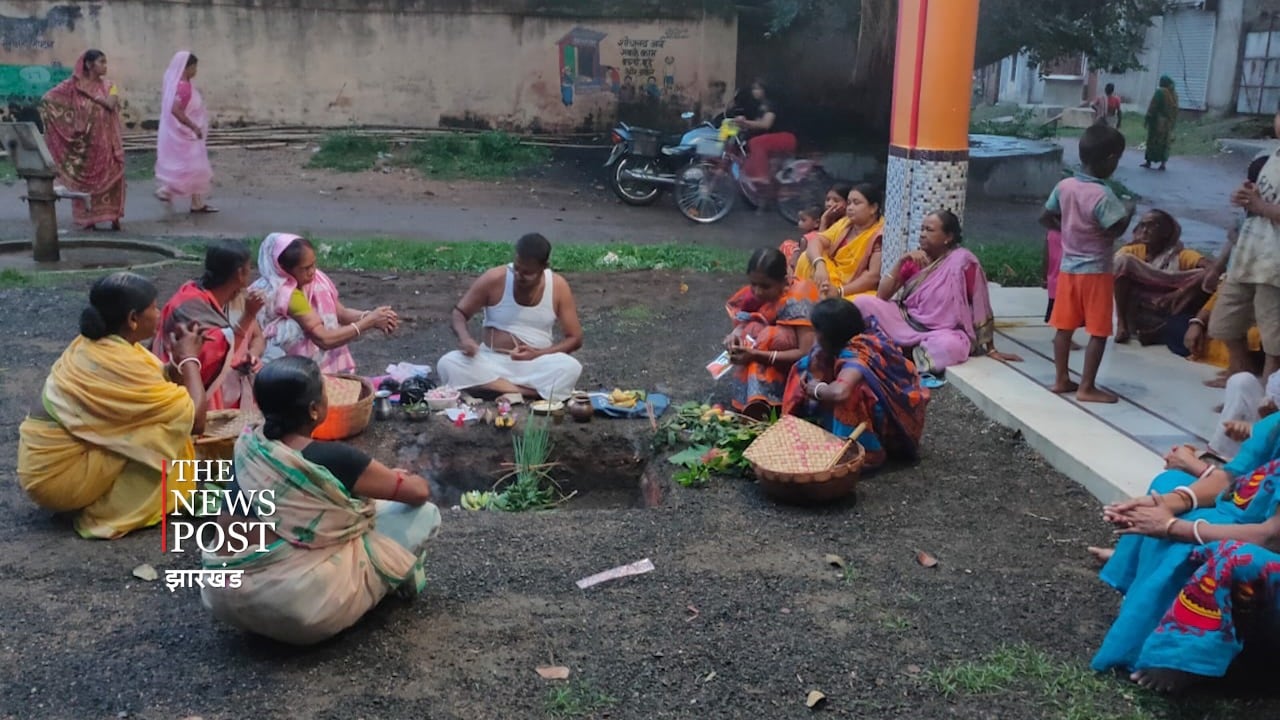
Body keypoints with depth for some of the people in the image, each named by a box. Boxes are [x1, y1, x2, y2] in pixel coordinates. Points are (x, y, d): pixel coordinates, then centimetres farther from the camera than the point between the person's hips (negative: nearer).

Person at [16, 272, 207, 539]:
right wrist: (189, 359, -7)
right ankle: (110, 514, -5)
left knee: (160, 411, 8)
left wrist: (178, 358, -3)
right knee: (164, 432, -16)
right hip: (59, 475, -9)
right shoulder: (120, 364, -23)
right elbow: (195, 417, -19)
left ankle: (100, 499, 9)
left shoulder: (91, 344, 4)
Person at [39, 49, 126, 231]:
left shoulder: (109, 86, 5)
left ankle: (113, 217, 5)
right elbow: (49, 98, -6)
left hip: (105, 141, 1)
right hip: (84, 141, -1)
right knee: (84, 178, 2)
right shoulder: (74, 85, 0)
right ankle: (87, 218, 8)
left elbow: (110, 104, -14)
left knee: (109, 176, -1)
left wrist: (88, 93, -13)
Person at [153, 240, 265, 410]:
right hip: (205, 392, -7)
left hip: (239, 380, 7)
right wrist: (249, 314, -26)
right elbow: (222, 352, -22)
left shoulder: (239, 296, 5)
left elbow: (258, 337, 10)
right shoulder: (190, 305, -15)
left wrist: (254, 354, -10)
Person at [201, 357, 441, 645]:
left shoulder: (249, 449, 0)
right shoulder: (332, 459, -17)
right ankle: (401, 576, 27)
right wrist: (397, 478, 21)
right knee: (423, 514, 2)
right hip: (304, 609, -7)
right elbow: (419, 491, -5)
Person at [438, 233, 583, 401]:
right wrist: (464, 337, -20)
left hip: (536, 365, -1)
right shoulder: (494, 280, -9)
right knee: (447, 364, -30)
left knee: (571, 368, -32)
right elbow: (459, 312, 3)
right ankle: (531, 392, -29)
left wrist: (539, 354, -17)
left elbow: (574, 338, -1)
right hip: (492, 361, 1)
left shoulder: (558, 287, -6)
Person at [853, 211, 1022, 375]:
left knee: (950, 345, -41)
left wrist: (991, 349, -2)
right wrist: (901, 262, -12)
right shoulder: (916, 259, 4)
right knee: (862, 302, -16)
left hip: (944, 331, -4)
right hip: (907, 322, 4)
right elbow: (882, 296, 0)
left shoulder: (963, 260, -11)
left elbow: (981, 307, -6)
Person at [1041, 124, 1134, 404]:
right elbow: (1116, 230, -23)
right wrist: (1128, 213, -6)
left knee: (1065, 326, 13)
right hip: (1096, 271, -7)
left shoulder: (1064, 186, 0)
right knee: (1098, 332, 2)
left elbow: (1046, 218, 8)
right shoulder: (1103, 195, -20)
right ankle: (1087, 387, 4)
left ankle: (1061, 379, 21)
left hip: (1068, 267, 7)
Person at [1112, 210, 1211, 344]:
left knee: (1205, 275, -19)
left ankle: (1160, 328, -20)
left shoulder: (1180, 255, 2)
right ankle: (1122, 324, -17)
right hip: (1135, 314, 1)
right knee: (1123, 260, -16)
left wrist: (1178, 293, -25)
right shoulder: (1134, 251, 9)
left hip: (1164, 315, 0)